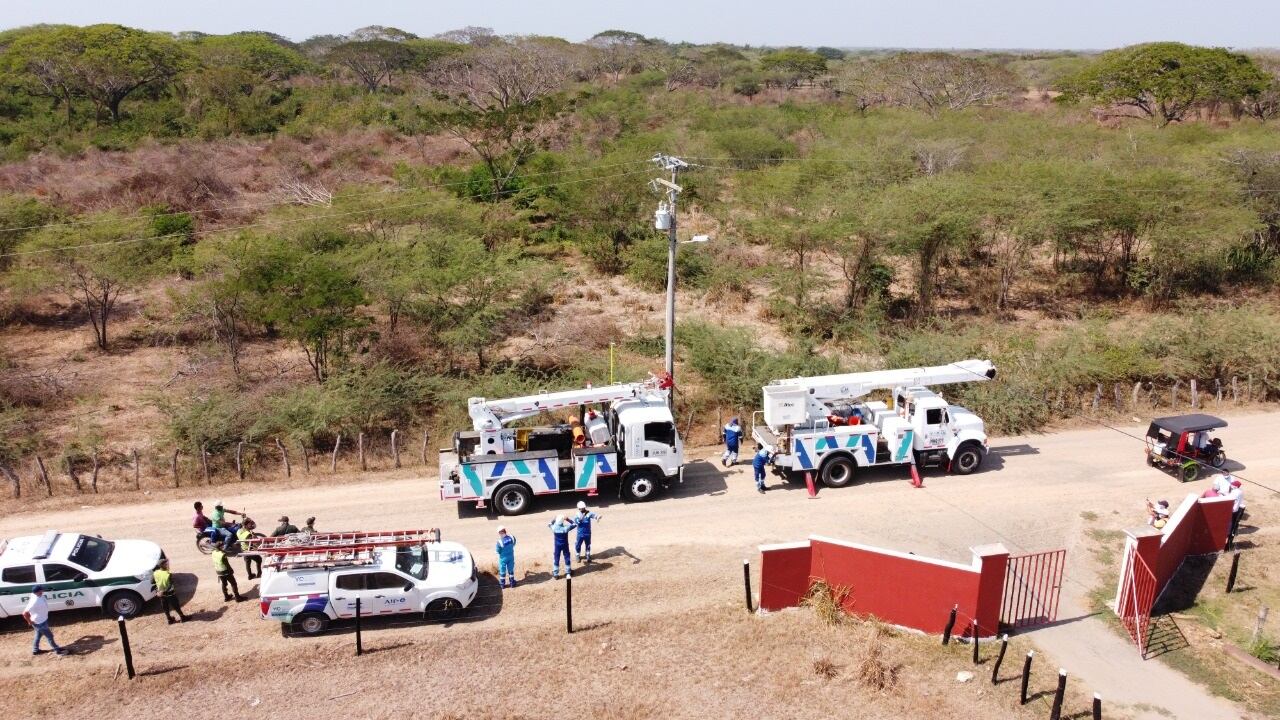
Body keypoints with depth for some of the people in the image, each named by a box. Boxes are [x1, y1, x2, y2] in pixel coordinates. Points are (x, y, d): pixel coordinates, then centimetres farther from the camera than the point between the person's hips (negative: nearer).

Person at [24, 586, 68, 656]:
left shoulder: (39, 595, -10)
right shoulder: (34, 602, -37)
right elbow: (24, 613, -33)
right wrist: (30, 621, -18)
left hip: (42, 619, 9)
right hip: (40, 622, -9)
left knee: (39, 635, 28)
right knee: (49, 636, 9)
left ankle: (35, 650, 47)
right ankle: (57, 650, 26)